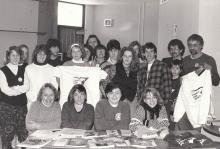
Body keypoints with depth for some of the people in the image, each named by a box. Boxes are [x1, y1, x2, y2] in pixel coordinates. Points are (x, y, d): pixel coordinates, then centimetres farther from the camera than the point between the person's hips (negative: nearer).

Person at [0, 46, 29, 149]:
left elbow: (27, 87, 0)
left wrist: (13, 89, -11)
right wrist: (20, 89, -5)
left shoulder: (23, 70, 12)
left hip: (22, 105, 3)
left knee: (23, 133, 4)